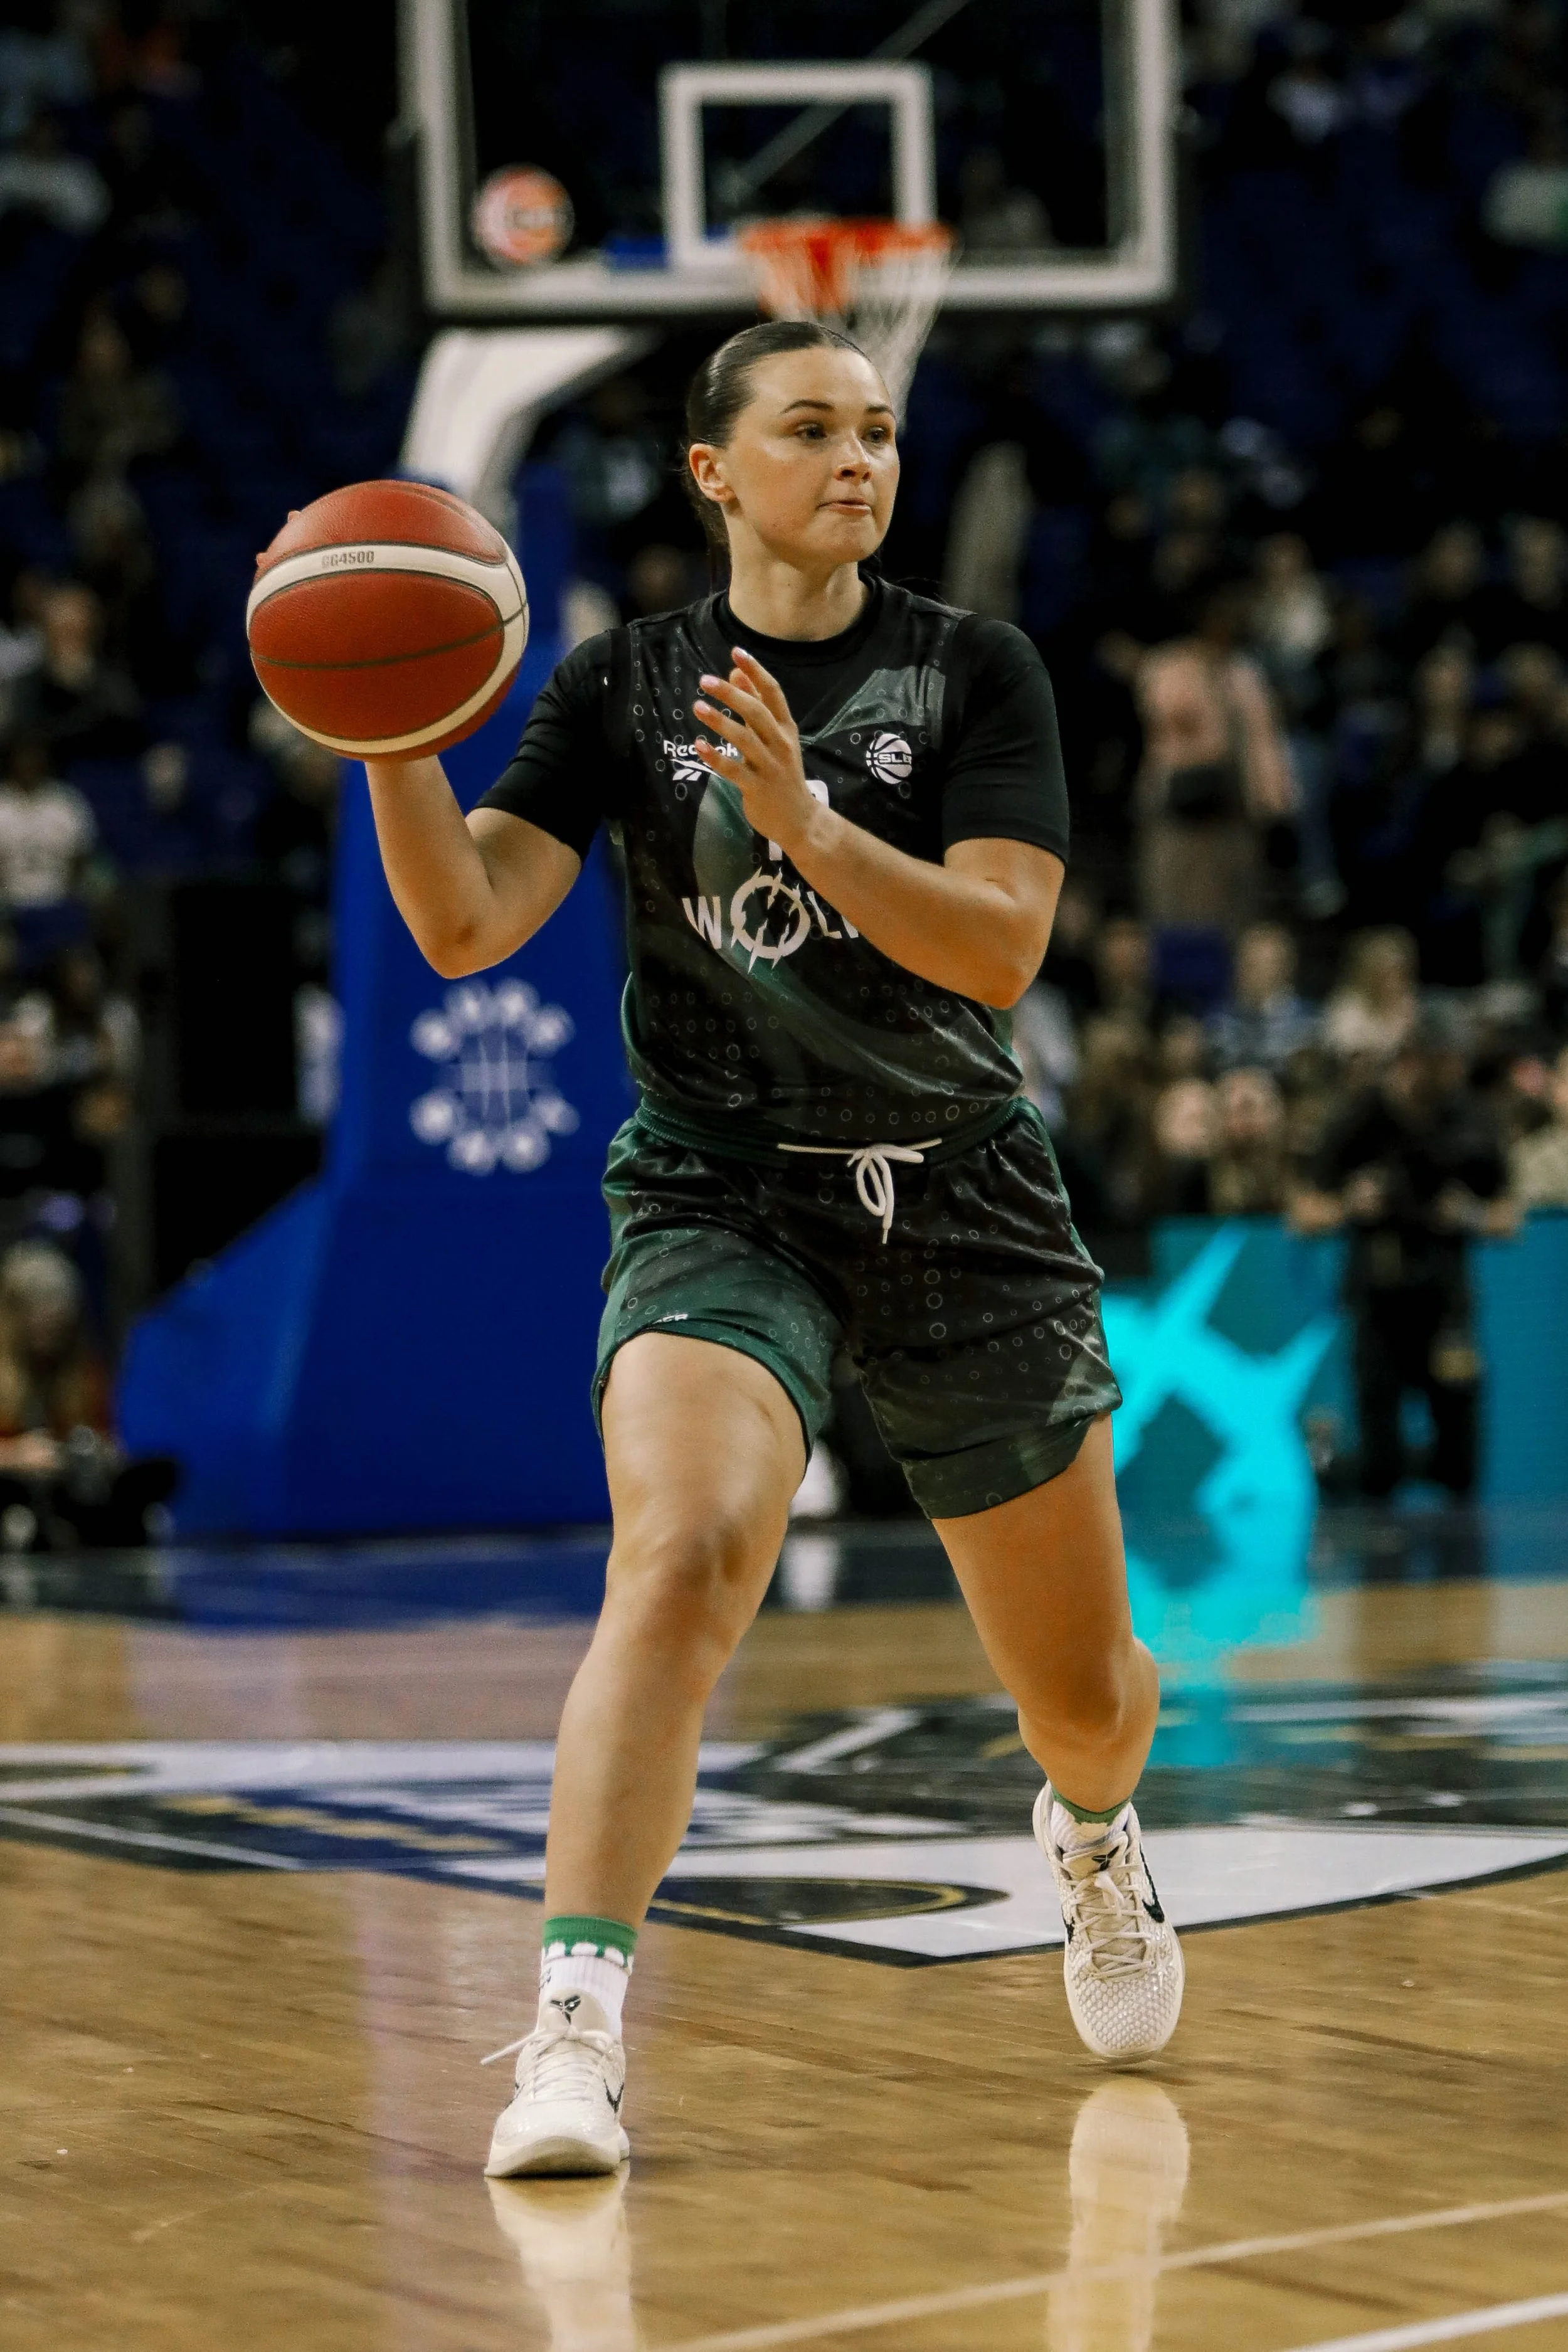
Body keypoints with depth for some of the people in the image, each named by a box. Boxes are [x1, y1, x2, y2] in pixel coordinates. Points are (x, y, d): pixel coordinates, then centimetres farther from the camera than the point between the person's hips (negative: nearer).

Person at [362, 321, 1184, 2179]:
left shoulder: (974, 671, -1)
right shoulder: (624, 684, 1)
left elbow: (1003, 948, -14)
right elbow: (465, 926, -9)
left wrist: (802, 825, -27)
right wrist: (387, 733, -25)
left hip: (962, 1202, 1)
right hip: (717, 1201, -1)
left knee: (1081, 1695, 12)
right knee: (680, 1554, -31)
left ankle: (1093, 1837, 50)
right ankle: (573, 2032, -32)